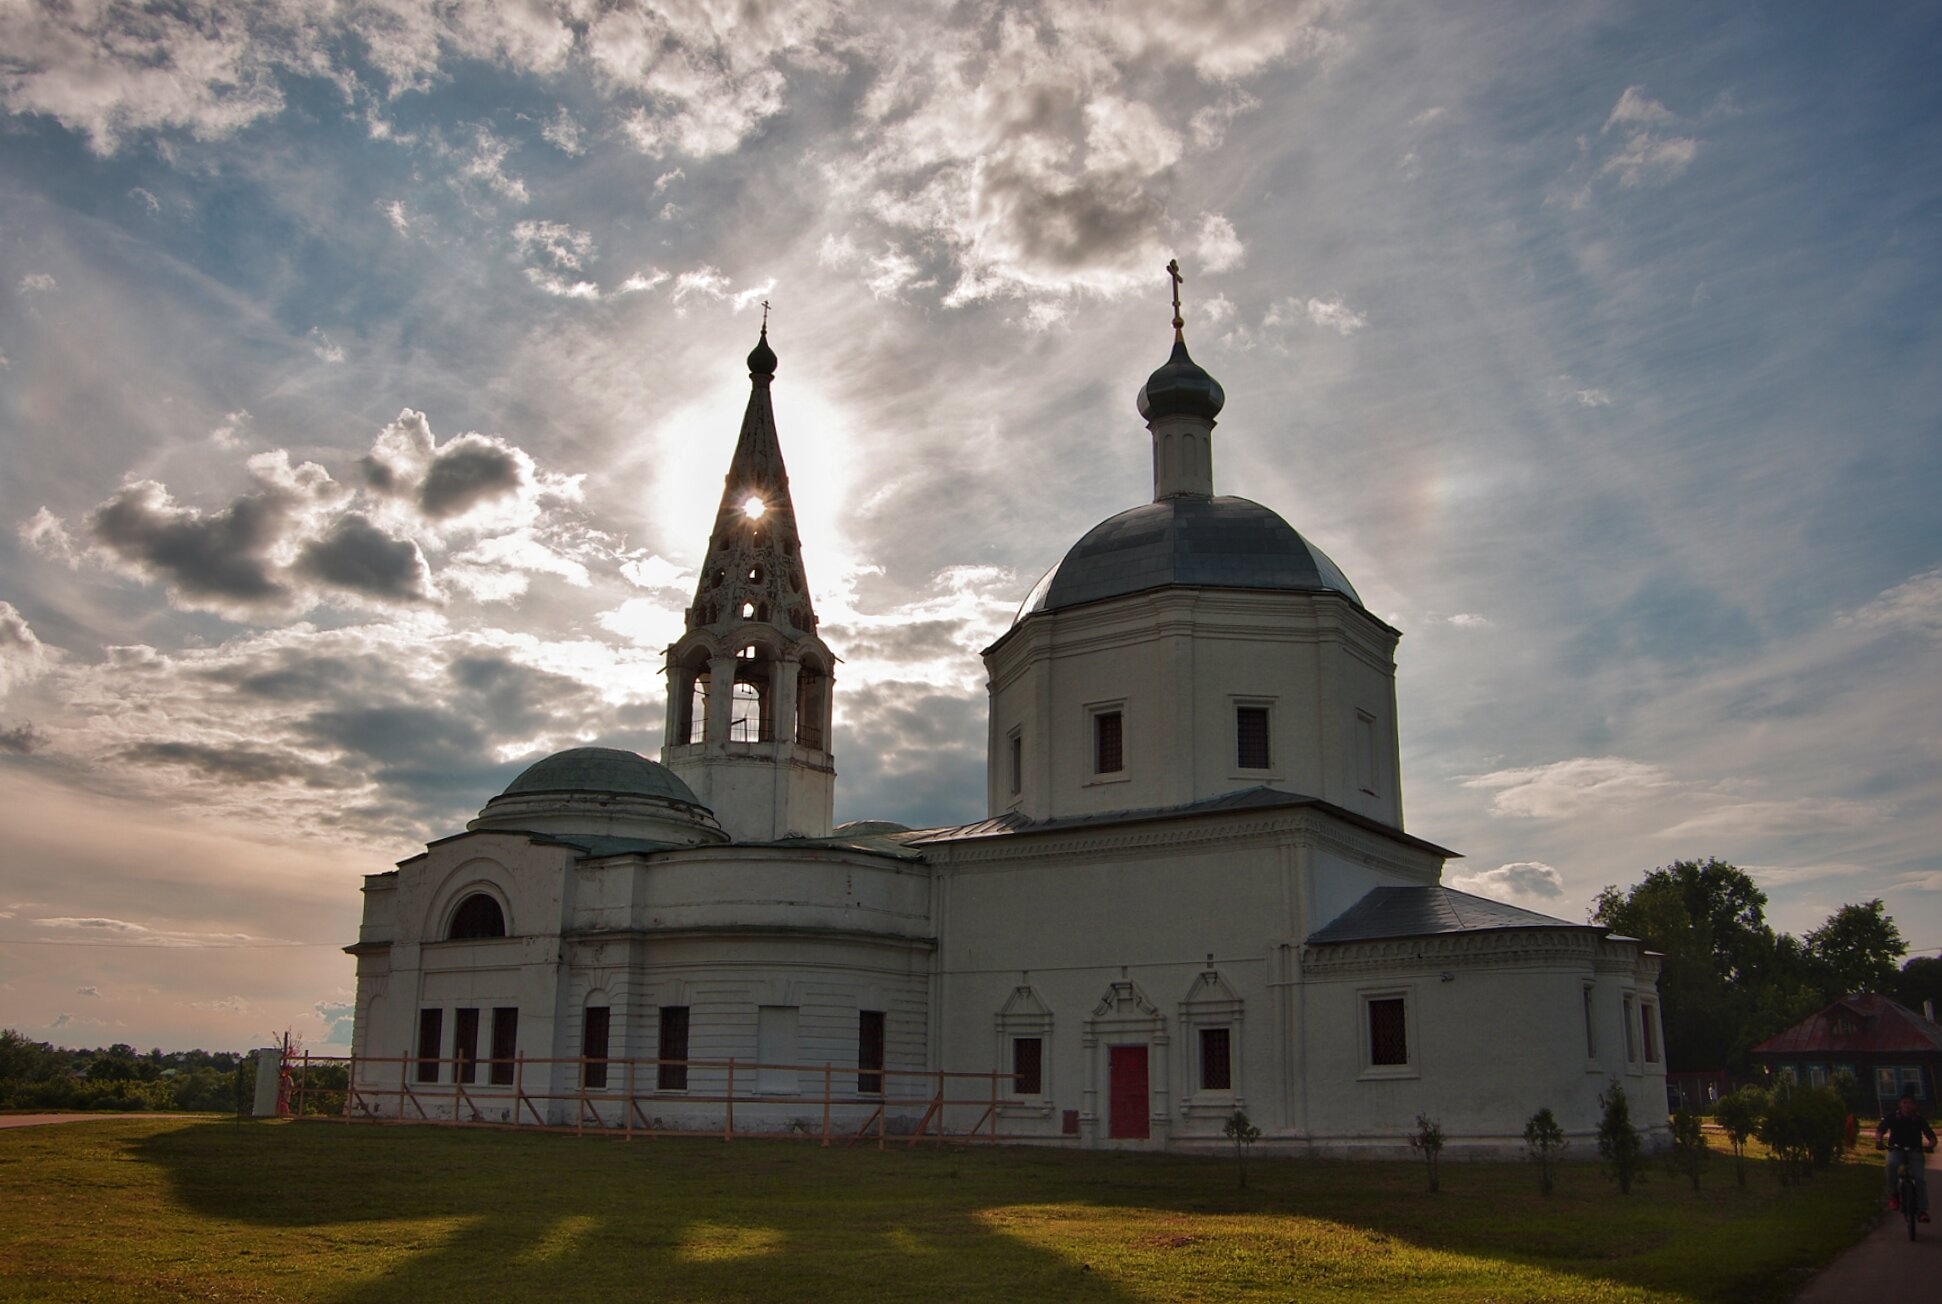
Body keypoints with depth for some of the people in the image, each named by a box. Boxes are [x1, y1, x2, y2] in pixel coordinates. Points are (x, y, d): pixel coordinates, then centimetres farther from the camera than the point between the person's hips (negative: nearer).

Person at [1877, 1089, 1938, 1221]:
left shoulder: (1919, 1119, -6)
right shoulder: (1892, 1117, -6)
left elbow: (1931, 1135, -12)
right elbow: (1881, 1130, -17)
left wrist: (1930, 1144, -36)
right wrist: (1878, 1140, -40)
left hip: (1914, 1152, 1)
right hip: (1896, 1150, -1)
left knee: (1919, 1179, -18)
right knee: (1891, 1164, -34)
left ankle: (1922, 1209, -6)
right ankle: (1893, 1194, -18)